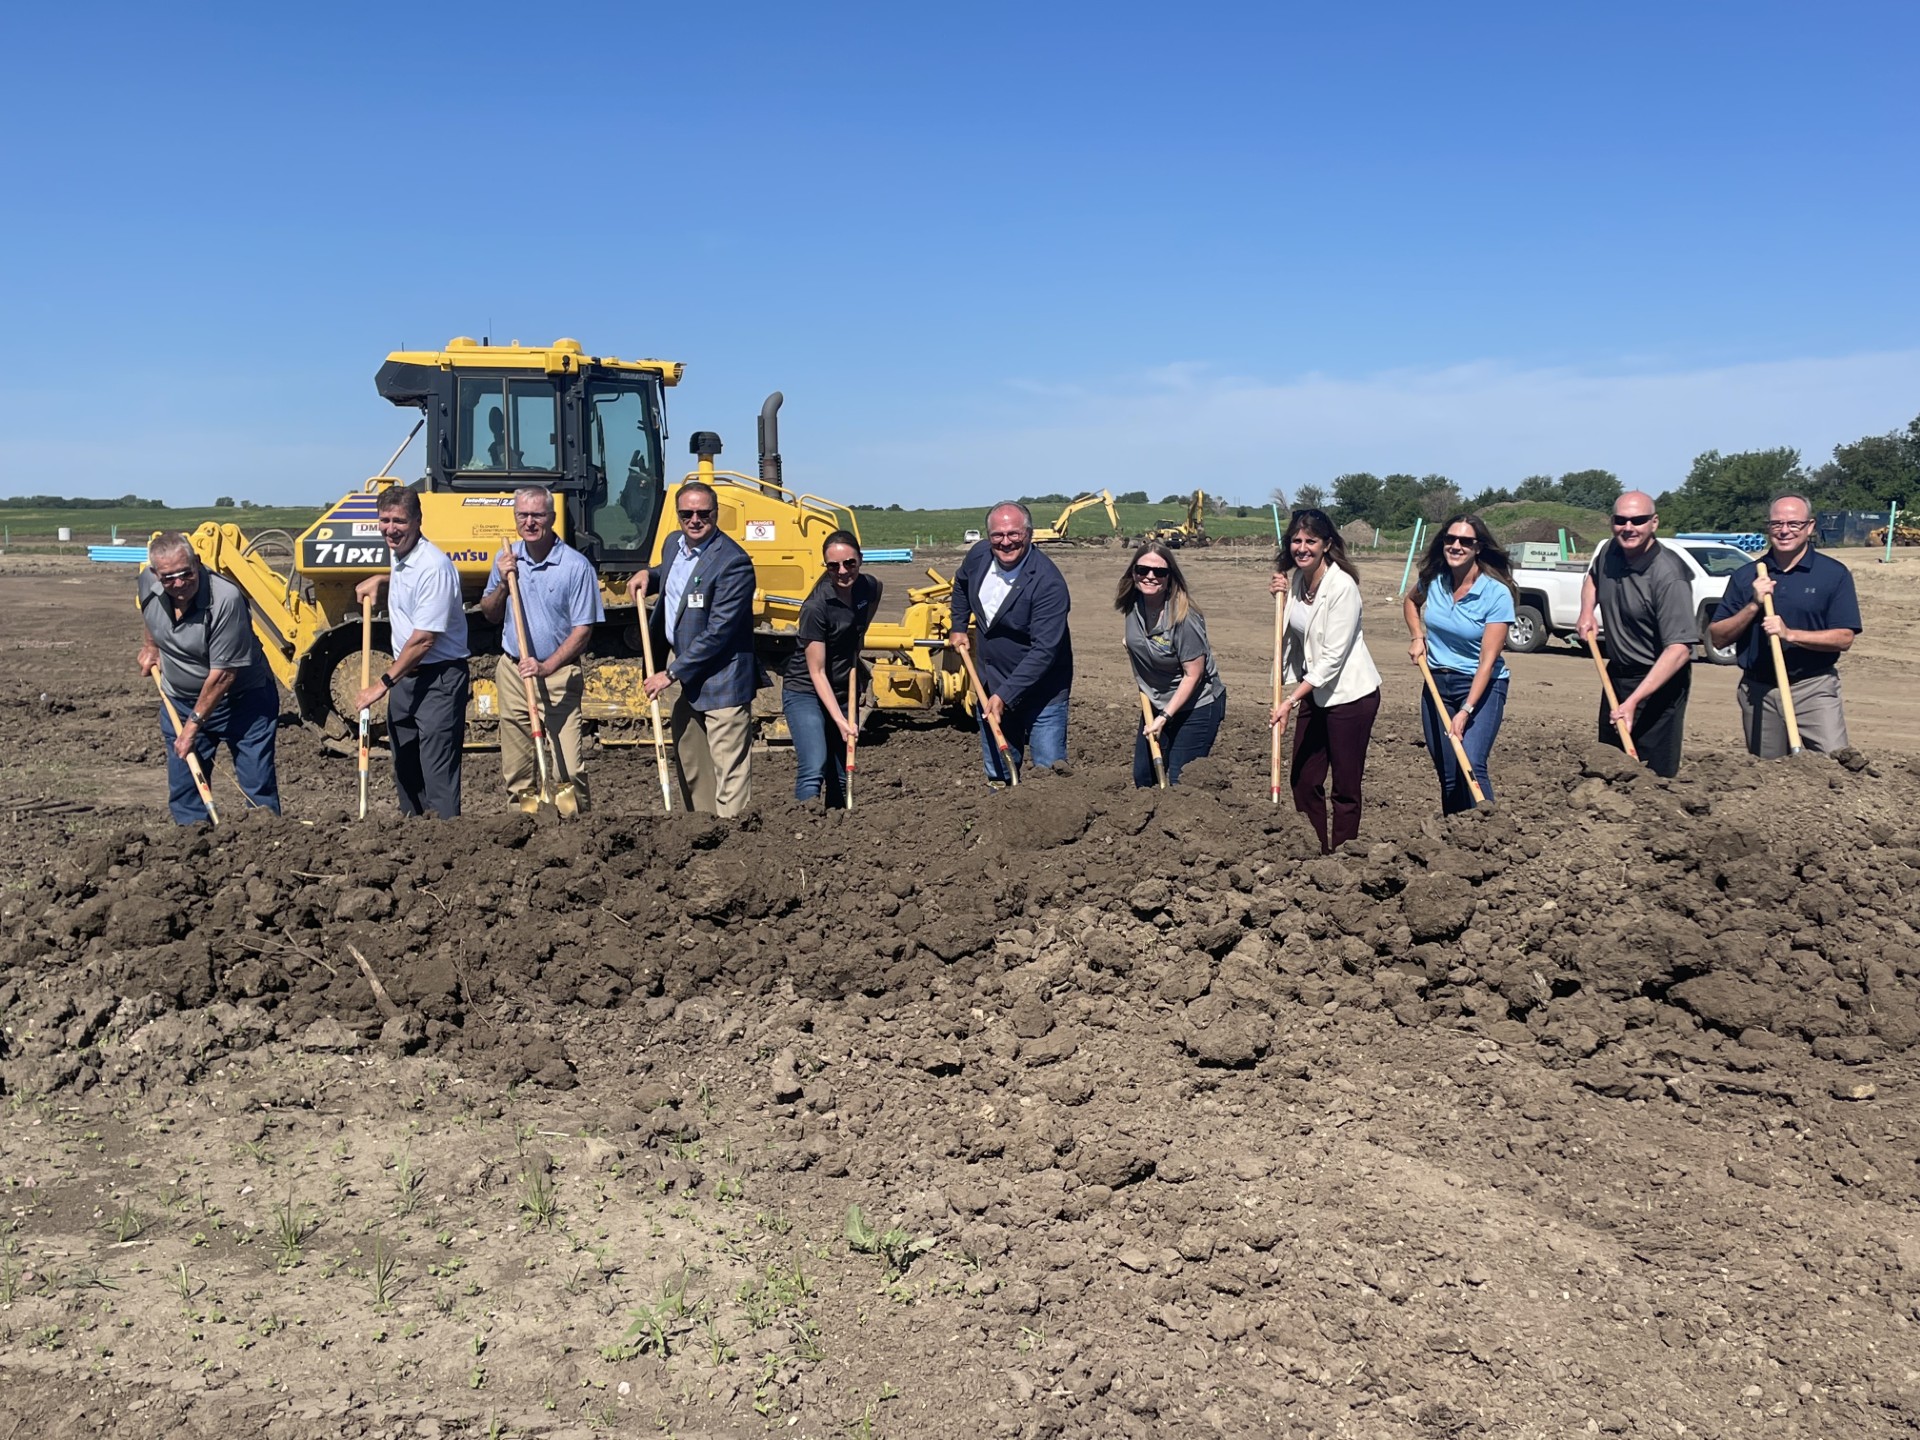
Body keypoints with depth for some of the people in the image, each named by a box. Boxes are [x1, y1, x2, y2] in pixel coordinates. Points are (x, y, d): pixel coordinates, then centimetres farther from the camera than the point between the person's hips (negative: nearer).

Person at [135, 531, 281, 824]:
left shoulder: (226, 599, -29)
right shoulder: (147, 582, -9)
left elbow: (223, 673, -25)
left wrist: (193, 725, -20)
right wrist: (150, 645, 19)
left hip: (242, 698, -6)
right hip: (180, 699, 6)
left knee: (258, 785, -6)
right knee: (183, 787, 7)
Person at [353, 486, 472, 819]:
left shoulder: (433, 566, -23)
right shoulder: (398, 553, 6)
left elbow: (424, 640, -24)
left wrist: (383, 684, -19)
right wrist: (379, 580, 13)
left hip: (438, 678, -10)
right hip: (405, 673, 10)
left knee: (438, 772, -9)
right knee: (404, 766, 18)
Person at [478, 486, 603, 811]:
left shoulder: (576, 565, -10)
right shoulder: (506, 558, 6)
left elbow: (583, 629, -11)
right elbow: (489, 614, 14)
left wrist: (546, 667, -22)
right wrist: (503, 583, -5)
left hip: (558, 677, -5)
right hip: (512, 673, 5)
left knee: (567, 769, -12)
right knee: (516, 771, 11)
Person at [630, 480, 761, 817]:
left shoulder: (732, 562, -20)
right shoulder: (674, 545, 7)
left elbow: (718, 631, -23)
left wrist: (671, 673, -19)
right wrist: (648, 574, 8)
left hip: (721, 680, -9)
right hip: (686, 677, 9)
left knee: (728, 769, -8)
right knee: (689, 766, 19)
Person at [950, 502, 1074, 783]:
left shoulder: (1048, 583, -25)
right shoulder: (979, 555, -5)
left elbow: (1044, 650, -28)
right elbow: (961, 584, 21)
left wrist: (1004, 696, -30)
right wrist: (958, 627, 15)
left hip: (1041, 691, -6)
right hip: (991, 685, 6)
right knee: (998, 776, 15)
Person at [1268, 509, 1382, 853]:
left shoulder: (1342, 586, -20)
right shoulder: (1293, 578, 3)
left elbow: (1333, 658, -21)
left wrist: (1291, 701, -22)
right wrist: (1279, 598, 0)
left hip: (1349, 693, -8)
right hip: (1314, 693, 8)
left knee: (1345, 787, 2)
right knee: (1303, 780, 11)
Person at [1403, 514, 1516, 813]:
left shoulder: (1497, 594, -17)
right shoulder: (1433, 580, -3)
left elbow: (1487, 660, -19)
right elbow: (1411, 601, 23)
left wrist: (1466, 710, -25)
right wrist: (1418, 637, 6)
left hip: (1482, 686, -5)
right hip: (1437, 683, 5)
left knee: (1472, 766, -22)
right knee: (1446, 775, 7)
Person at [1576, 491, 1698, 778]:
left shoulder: (1668, 575, -26)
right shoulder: (1609, 551, -4)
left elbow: (1679, 649, -31)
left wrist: (1633, 701, -36)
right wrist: (1587, 612, 3)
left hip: (1659, 681, -7)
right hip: (1617, 672, 7)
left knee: (1655, 775, -6)